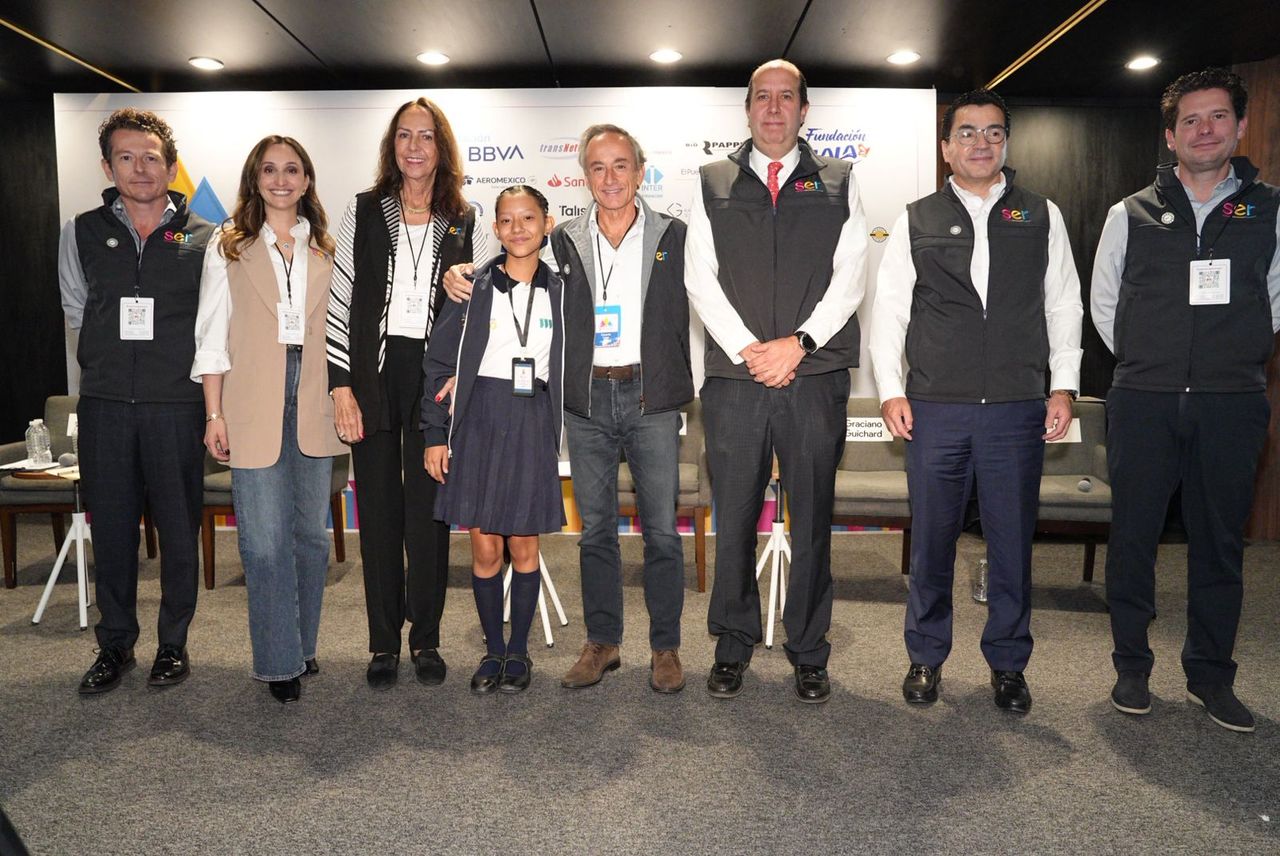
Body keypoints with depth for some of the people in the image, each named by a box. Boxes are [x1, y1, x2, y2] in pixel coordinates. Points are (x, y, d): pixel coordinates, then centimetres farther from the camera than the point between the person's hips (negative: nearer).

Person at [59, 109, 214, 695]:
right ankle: (115, 644, 22)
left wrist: (172, 360, 6)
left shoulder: (204, 239, 1)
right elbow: (76, 309, 19)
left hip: (176, 404, -2)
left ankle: (173, 642, 19)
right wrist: (113, 356, 14)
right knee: (110, 527, 8)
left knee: (179, 528, 4)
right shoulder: (82, 233, 8)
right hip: (105, 403, 2)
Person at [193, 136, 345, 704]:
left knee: (311, 534, 10)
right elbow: (212, 336, 2)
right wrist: (214, 414, -3)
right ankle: (280, 662, 10)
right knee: (266, 541, -2)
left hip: (313, 406, 3)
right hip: (254, 410, -2)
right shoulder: (229, 247, 5)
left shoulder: (326, 248, 11)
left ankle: (303, 645, 25)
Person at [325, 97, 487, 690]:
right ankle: (383, 642, 18)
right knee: (379, 511, 6)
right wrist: (341, 386, -5)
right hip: (374, 375, 0)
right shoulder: (363, 213, 6)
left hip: (436, 379, 0)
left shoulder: (465, 224, 7)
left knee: (429, 512, 4)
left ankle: (426, 639, 19)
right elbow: (340, 302, 3)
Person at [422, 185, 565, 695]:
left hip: (534, 424, 1)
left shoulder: (560, 291, 5)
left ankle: (519, 652, 23)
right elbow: (439, 362, 2)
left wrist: (563, 432, 5)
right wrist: (435, 434, -2)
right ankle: (493, 650, 22)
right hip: (479, 421, 0)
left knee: (524, 545, 7)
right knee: (485, 548, 4)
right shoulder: (474, 287, 1)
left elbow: (571, 367, 11)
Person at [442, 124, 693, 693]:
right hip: (586, 400, 2)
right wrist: (465, 284, -2)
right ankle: (602, 643, 24)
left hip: (651, 397, -2)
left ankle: (665, 647, 18)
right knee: (595, 529, 10)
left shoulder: (673, 236, 3)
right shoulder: (565, 242, 8)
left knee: (661, 530, 3)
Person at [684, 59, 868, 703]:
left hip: (816, 376, 0)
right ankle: (732, 648, 21)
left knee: (812, 522, 6)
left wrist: (798, 342, -10)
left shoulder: (839, 183, 12)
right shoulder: (713, 184, 13)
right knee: (733, 521, 5)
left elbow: (850, 276, 3)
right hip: (734, 378, 0)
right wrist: (748, 349, -9)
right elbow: (700, 278, 3)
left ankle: (808, 655, 21)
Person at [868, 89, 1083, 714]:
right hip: (935, 409, -1)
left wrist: (1064, 385, 3)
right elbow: (889, 308, 5)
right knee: (932, 540, 7)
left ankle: (1007, 663, 24)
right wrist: (890, 392, -2)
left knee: (1012, 542, 7)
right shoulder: (915, 222, 7)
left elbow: (1064, 304, 10)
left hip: (1018, 410, 1)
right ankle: (926, 657, 23)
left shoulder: (1042, 217, 11)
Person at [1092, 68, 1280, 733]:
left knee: (1220, 542, 7)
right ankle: (1132, 666, 18)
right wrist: (1146, 363, 8)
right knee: (1133, 535, 4)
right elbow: (1103, 304, 12)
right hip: (1144, 402, 0)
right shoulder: (1131, 215, 5)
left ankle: (1211, 674, 21)